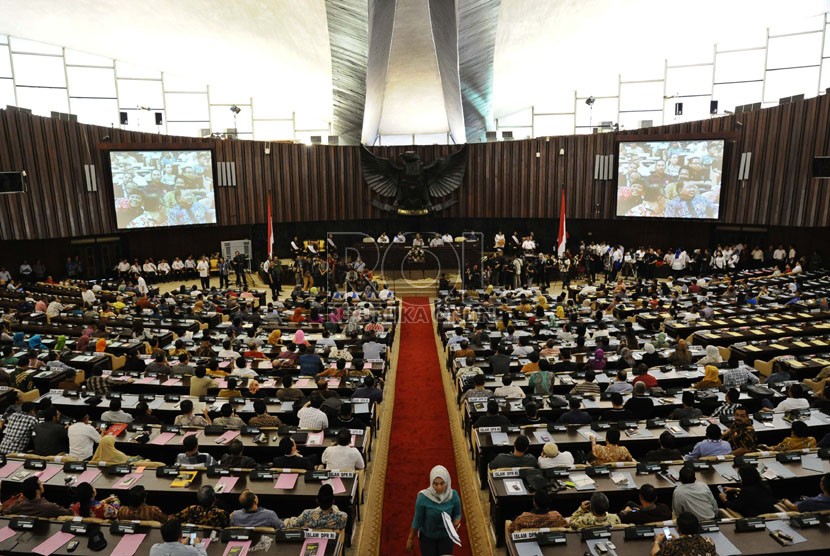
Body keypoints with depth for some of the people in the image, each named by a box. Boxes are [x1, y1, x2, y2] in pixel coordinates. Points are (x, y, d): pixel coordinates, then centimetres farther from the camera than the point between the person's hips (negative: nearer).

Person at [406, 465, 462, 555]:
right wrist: (410, 539, -3)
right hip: (427, 537, -1)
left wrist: (456, 524, -24)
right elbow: (417, 520, -13)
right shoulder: (423, 497, -27)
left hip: (446, 536, 2)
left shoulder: (453, 495, -20)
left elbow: (457, 514, -3)